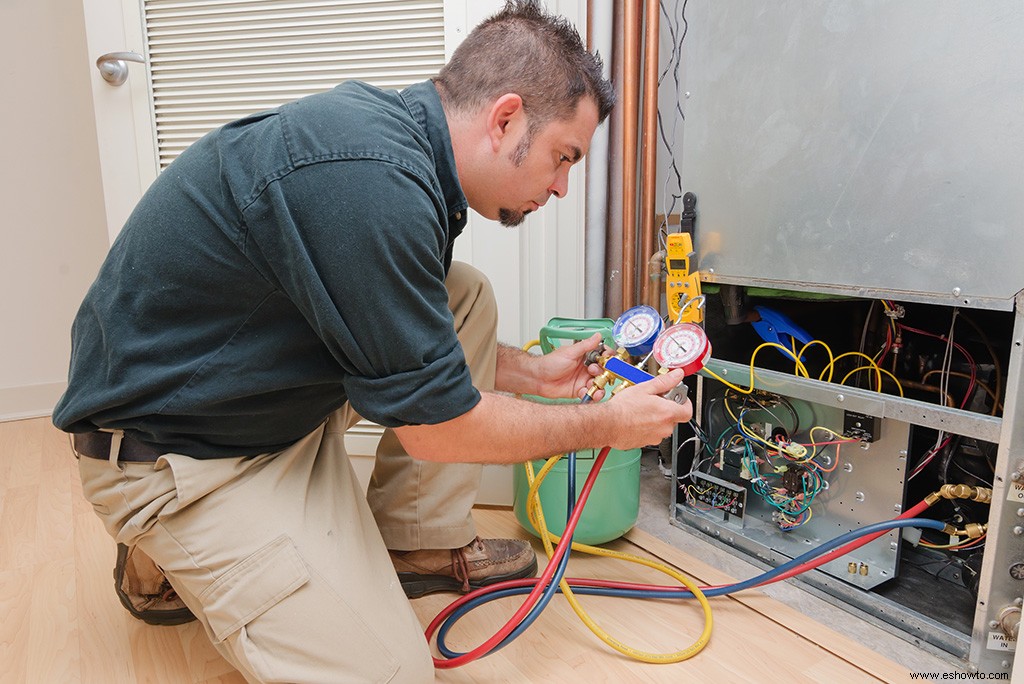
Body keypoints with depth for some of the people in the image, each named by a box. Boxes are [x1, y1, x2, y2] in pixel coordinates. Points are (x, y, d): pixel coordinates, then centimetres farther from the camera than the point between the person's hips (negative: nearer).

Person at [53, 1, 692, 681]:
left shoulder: (392, 127, 0)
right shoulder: (372, 178, -31)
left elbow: (418, 342, 13)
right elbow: (437, 429, -22)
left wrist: (534, 372, 13)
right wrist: (606, 425, -9)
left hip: (283, 390, 9)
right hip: (177, 447, -9)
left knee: (467, 295, 3)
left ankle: (419, 545, 10)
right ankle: (170, 556, 8)